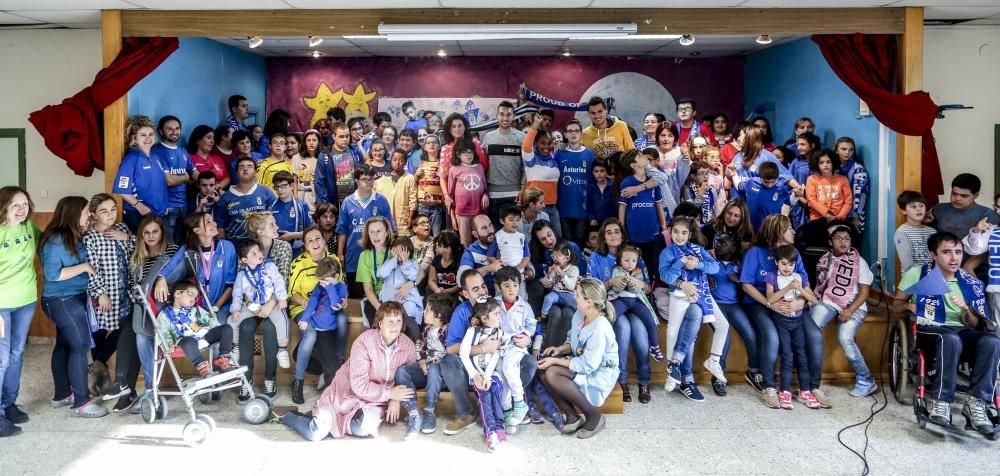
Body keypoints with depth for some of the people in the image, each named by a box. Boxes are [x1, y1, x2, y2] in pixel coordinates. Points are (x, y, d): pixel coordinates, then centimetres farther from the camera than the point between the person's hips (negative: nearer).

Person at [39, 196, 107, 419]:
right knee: (80, 345, -7)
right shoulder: (56, 241, -18)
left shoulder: (74, 237, 7)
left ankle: (62, 394, 26)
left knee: (65, 344, 15)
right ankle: (81, 402, -2)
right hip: (62, 301, -9)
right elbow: (52, 274, -22)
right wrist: (83, 267, -18)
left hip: (71, 299, 9)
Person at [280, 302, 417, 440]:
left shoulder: (408, 346, -9)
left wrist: (396, 399, -16)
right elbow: (359, 385, -24)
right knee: (315, 433, -18)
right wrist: (389, 393, -24)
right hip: (349, 391, -3)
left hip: (377, 399, 3)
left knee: (365, 428, -31)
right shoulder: (364, 342, -22)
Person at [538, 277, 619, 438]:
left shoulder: (600, 328, -27)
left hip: (599, 375, -8)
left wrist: (556, 361, -22)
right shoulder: (579, 315, -1)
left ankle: (594, 416, -12)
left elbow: (588, 365, -26)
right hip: (583, 365, 8)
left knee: (552, 374, -27)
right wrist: (560, 349, -6)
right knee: (544, 372, -13)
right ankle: (572, 417, -3)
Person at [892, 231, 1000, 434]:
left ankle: (976, 403, -28)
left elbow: (975, 325, 13)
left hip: (962, 332, 3)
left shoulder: (971, 283, 13)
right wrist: (909, 305, -10)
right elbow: (896, 305, 14)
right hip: (929, 330, -3)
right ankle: (939, 402, -32)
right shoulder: (916, 274, 6)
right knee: (951, 339, -40)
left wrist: (965, 309, -9)